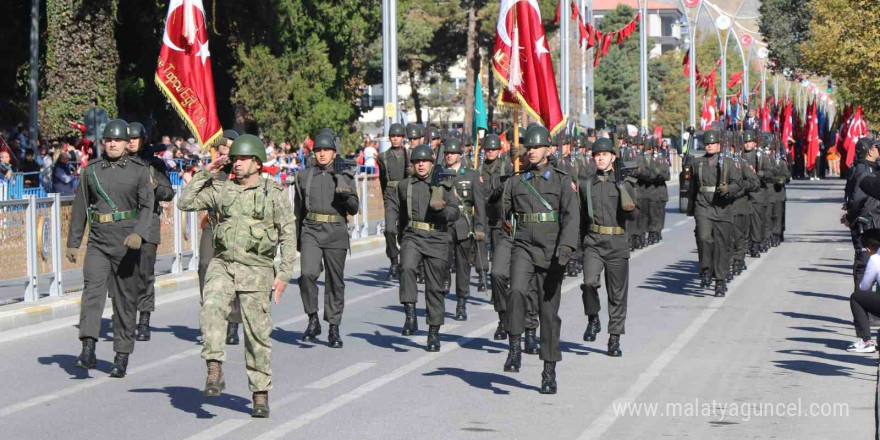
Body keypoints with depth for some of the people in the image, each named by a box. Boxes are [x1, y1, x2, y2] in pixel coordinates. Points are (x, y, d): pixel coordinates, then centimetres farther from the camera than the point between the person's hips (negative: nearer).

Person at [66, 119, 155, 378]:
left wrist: (139, 233, -24)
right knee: (92, 289, -17)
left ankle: (122, 357, 12)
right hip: (97, 242, 1)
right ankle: (88, 351, -28)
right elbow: (80, 208, 13)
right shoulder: (91, 171, 8)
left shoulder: (139, 171, 2)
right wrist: (73, 243, 11)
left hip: (126, 242, -1)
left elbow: (147, 206, -7)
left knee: (125, 298, 3)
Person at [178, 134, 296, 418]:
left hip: (256, 269, -2)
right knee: (212, 307, -26)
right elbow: (185, 203, 5)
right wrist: (205, 173, 1)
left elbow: (288, 235, -1)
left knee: (257, 333, 1)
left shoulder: (274, 193, 0)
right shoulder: (221, 190, 8)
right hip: (223, 264, 2)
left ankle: (260, 394, 11)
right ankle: (214, 371, -27)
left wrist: (284, 274, -8)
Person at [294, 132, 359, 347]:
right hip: (311, 231, 0)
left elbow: (354, 209, 2)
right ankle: (313, 320, -7)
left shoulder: (345, 176, 5)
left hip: (336, 233, 0)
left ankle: (334, 329, 11)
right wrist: (296, 238, 19)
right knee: (308, 273, -20)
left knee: (335, 281, 2)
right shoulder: (304, 176, 10)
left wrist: (346, 196, -18)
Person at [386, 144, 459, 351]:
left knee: (435, 286, 3)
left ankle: (434, 333, 13)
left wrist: (441, 209, -19)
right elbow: (394, 207, 23)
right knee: (407, 268, -30)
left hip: (437, 240, 0)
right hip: (412, 237, 0)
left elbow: (454, 213, 2)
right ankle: (410, 316, -27)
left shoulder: (443, 186, 6)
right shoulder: (405, 185, 12)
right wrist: (391, 227, 6)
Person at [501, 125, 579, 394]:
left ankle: (549, 373, 10)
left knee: (549, 311, 2)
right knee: (517, 291, -27)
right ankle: (514, 347, -14)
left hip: (551, 252, -1)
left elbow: (571, 216, -10)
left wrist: (566, 247, -25)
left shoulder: (562, 181, 1)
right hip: (523, 247, 1)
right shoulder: (516, 183, 10)